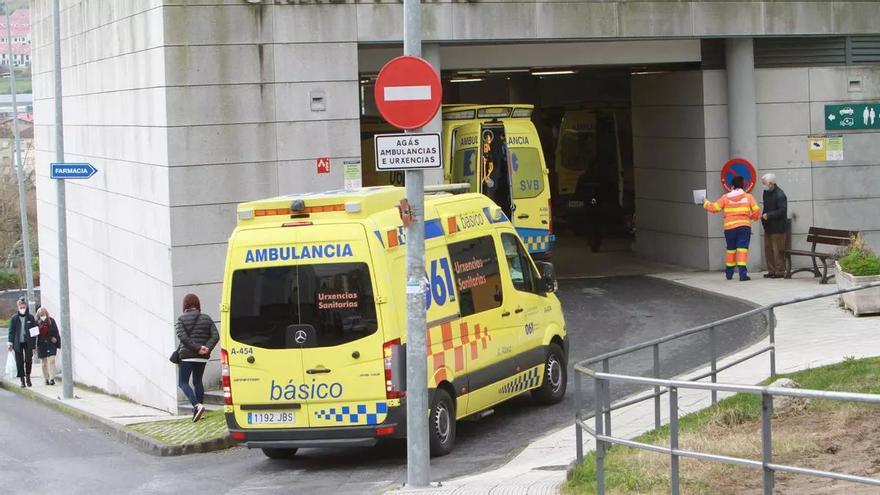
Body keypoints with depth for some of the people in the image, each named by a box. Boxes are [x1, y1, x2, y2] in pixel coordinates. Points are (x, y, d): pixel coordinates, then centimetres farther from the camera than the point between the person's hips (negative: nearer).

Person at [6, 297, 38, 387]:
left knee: (28, 360, -2)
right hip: (18, 343, 0)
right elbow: (11, 331, 3)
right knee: (19, 362, 3)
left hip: (28, 343, 0)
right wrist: (10, 343, -5)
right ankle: (22, 380, 11)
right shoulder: (14, 318, 2)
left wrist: (34, 344, -1)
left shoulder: (30, 317, 3)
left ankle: (28, 376, 20)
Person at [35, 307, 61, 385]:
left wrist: (58, 343, -2)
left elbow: (56, 332, 3)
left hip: (51, 344, -1)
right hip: (41, 344, 1)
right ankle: (46, 379, 16)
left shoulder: (51, 321, 1)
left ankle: (52, 379, -14)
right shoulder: (37, 323, 0)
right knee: (44, 363, 8)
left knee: (51, 360, -13)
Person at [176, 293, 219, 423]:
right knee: (198, 382, 19)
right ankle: (200, 409, 14)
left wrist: (197, 348, -18)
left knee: (182, 383, 2)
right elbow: (215, 336, -2)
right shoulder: (206, 319, 7)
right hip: (202, 358, 4)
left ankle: (197, 405, -19)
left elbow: (182, 336, -17)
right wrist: (207, 348, -13)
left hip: (187, 355, -4)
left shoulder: (182, 319, -4)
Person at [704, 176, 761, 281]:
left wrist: (706, 203, 21)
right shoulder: (748, 197, 1)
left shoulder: (726, 197, 2)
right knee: (742, 249, -6)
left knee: (731, 249, 15)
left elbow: (714, 208, 3)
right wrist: (753, 217, 17)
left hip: (730, 227, 2)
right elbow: (756, 211, -4)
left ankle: (729, 273, 25)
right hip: (744, 226, -2)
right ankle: (743, 273, -18)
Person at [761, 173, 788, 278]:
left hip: (777, 228, -8)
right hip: (768, 227, 8)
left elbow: (782, 211, -19)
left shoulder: (780, 195, -14)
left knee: (777, 250, -5)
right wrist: (763, 216, 4)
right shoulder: (766, 192, 12)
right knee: (768, 249, 9)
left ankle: (780, 271, 0)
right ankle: (771, 271, 16)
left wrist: (768, 215, -20)